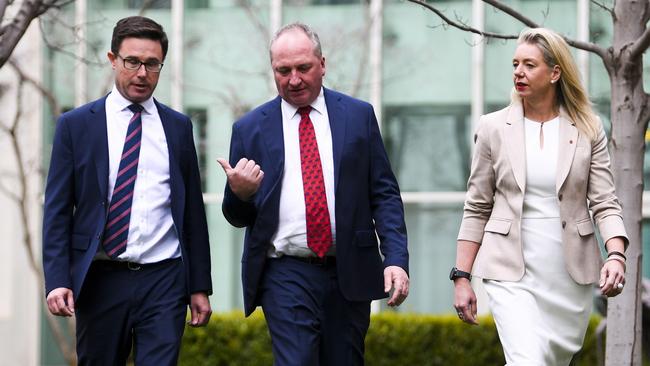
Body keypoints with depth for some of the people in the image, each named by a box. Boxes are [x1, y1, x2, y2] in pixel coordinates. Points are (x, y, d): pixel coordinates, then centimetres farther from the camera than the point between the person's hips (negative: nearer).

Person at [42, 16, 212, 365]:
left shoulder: (178, 127, 11)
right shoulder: (75, 125, 4)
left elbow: (193, 209, 12)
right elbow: (57, 210, 2)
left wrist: (200, 287, 9)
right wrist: (57, 281, -9)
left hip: (164, 280, 1)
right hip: (100, 280, -1)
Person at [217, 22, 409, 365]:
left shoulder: (359, 116, 7)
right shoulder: (250, 128, 5)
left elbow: (385, 195, 5)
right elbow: (237, 216, 9)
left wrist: (396, 259, -7)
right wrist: (239, 193, -15)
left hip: (349, 273, 1)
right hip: (287, 276, -1)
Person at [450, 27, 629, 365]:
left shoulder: (588, 130, 3)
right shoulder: (494, 128, 3)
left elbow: (604, 203, 0)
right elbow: (476, 209, 6)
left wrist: (616, 255, -18)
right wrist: (461, 277, 1)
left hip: (571, 274, 2)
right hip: (512, 274, -2)